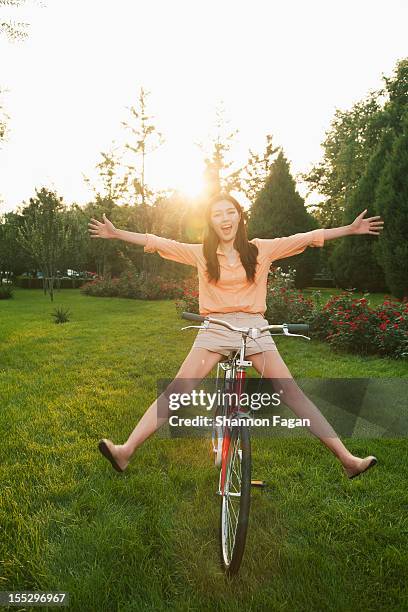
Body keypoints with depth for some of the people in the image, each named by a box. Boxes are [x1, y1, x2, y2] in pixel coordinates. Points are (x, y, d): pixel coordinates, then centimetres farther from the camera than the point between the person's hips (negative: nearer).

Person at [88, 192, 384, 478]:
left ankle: (347, 459, 2)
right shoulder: (201, 253, 7)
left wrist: (351, 229, 4)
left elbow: (307, 238, 6)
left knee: (292, 391, -5)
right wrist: (116, 233, 7)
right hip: (215, 328, 0)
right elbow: (157, 242, 7)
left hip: (254, 326, 0)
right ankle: (126, 450, -11)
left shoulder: (261, 249, 6)